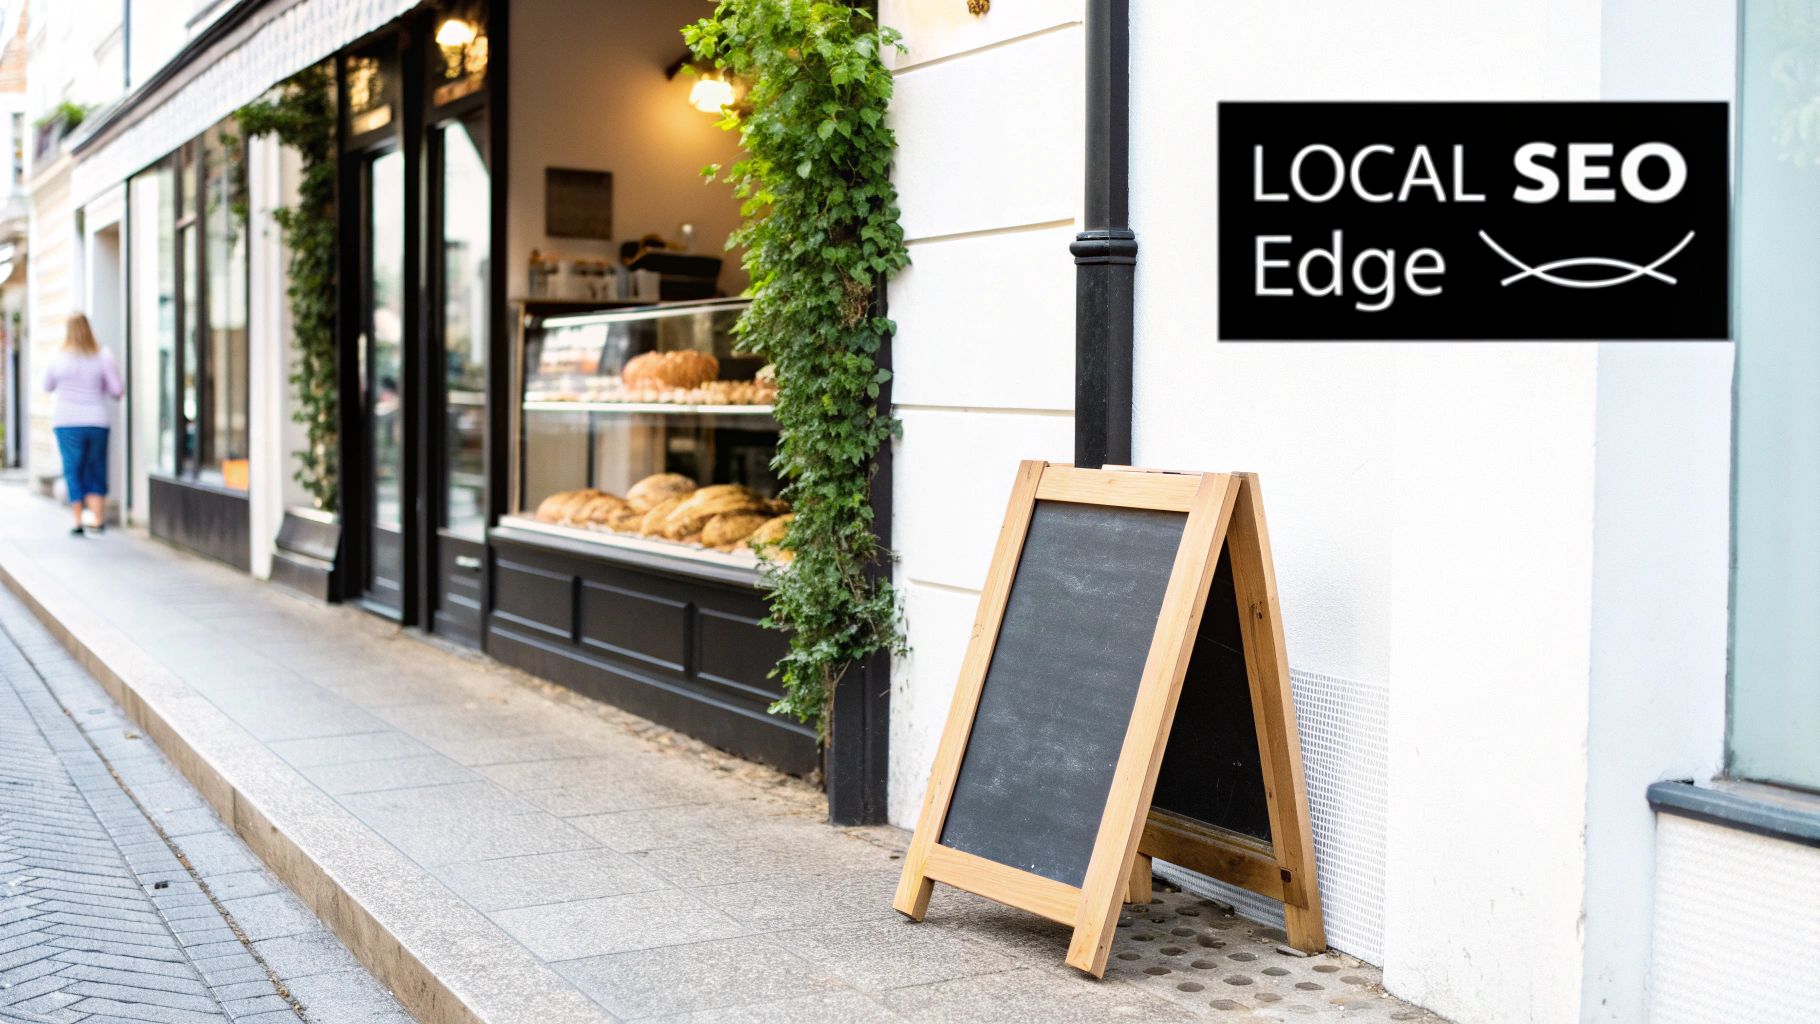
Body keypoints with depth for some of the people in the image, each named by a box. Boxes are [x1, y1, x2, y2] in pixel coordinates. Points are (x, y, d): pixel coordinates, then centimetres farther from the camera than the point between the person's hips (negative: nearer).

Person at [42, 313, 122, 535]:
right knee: (96, 473, 11)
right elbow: (116, 390, -6)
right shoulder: (103, 357, -5)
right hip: (97, 422, 1)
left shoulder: (58, 360, -4)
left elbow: (47, 386, 11)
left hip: (67, 424, 0)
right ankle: (98, 519, 2)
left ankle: (78, 522, 4)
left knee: (73, 472, 6)